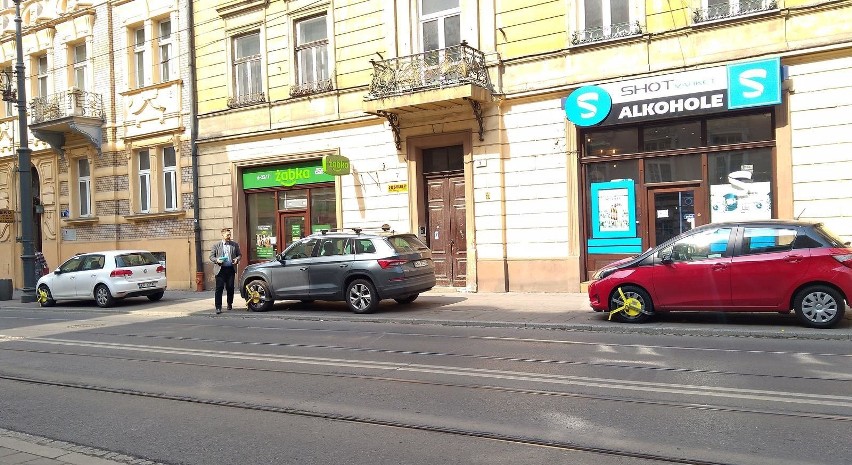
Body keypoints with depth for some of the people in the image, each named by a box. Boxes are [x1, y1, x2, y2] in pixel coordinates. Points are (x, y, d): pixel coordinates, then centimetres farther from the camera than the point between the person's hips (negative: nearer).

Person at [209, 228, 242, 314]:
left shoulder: (235, 245, 10)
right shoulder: (216, 245, 6)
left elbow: (239, 254, 15)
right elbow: (211, 256, 7)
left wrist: (237, 259, -6)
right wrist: (216, 260, -13)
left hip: (231, 269, 2)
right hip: (220, 269, -2)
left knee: (230, 288, 6)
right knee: (219, 288, -4)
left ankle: (230, 304, 25)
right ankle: (218, 307, -2)